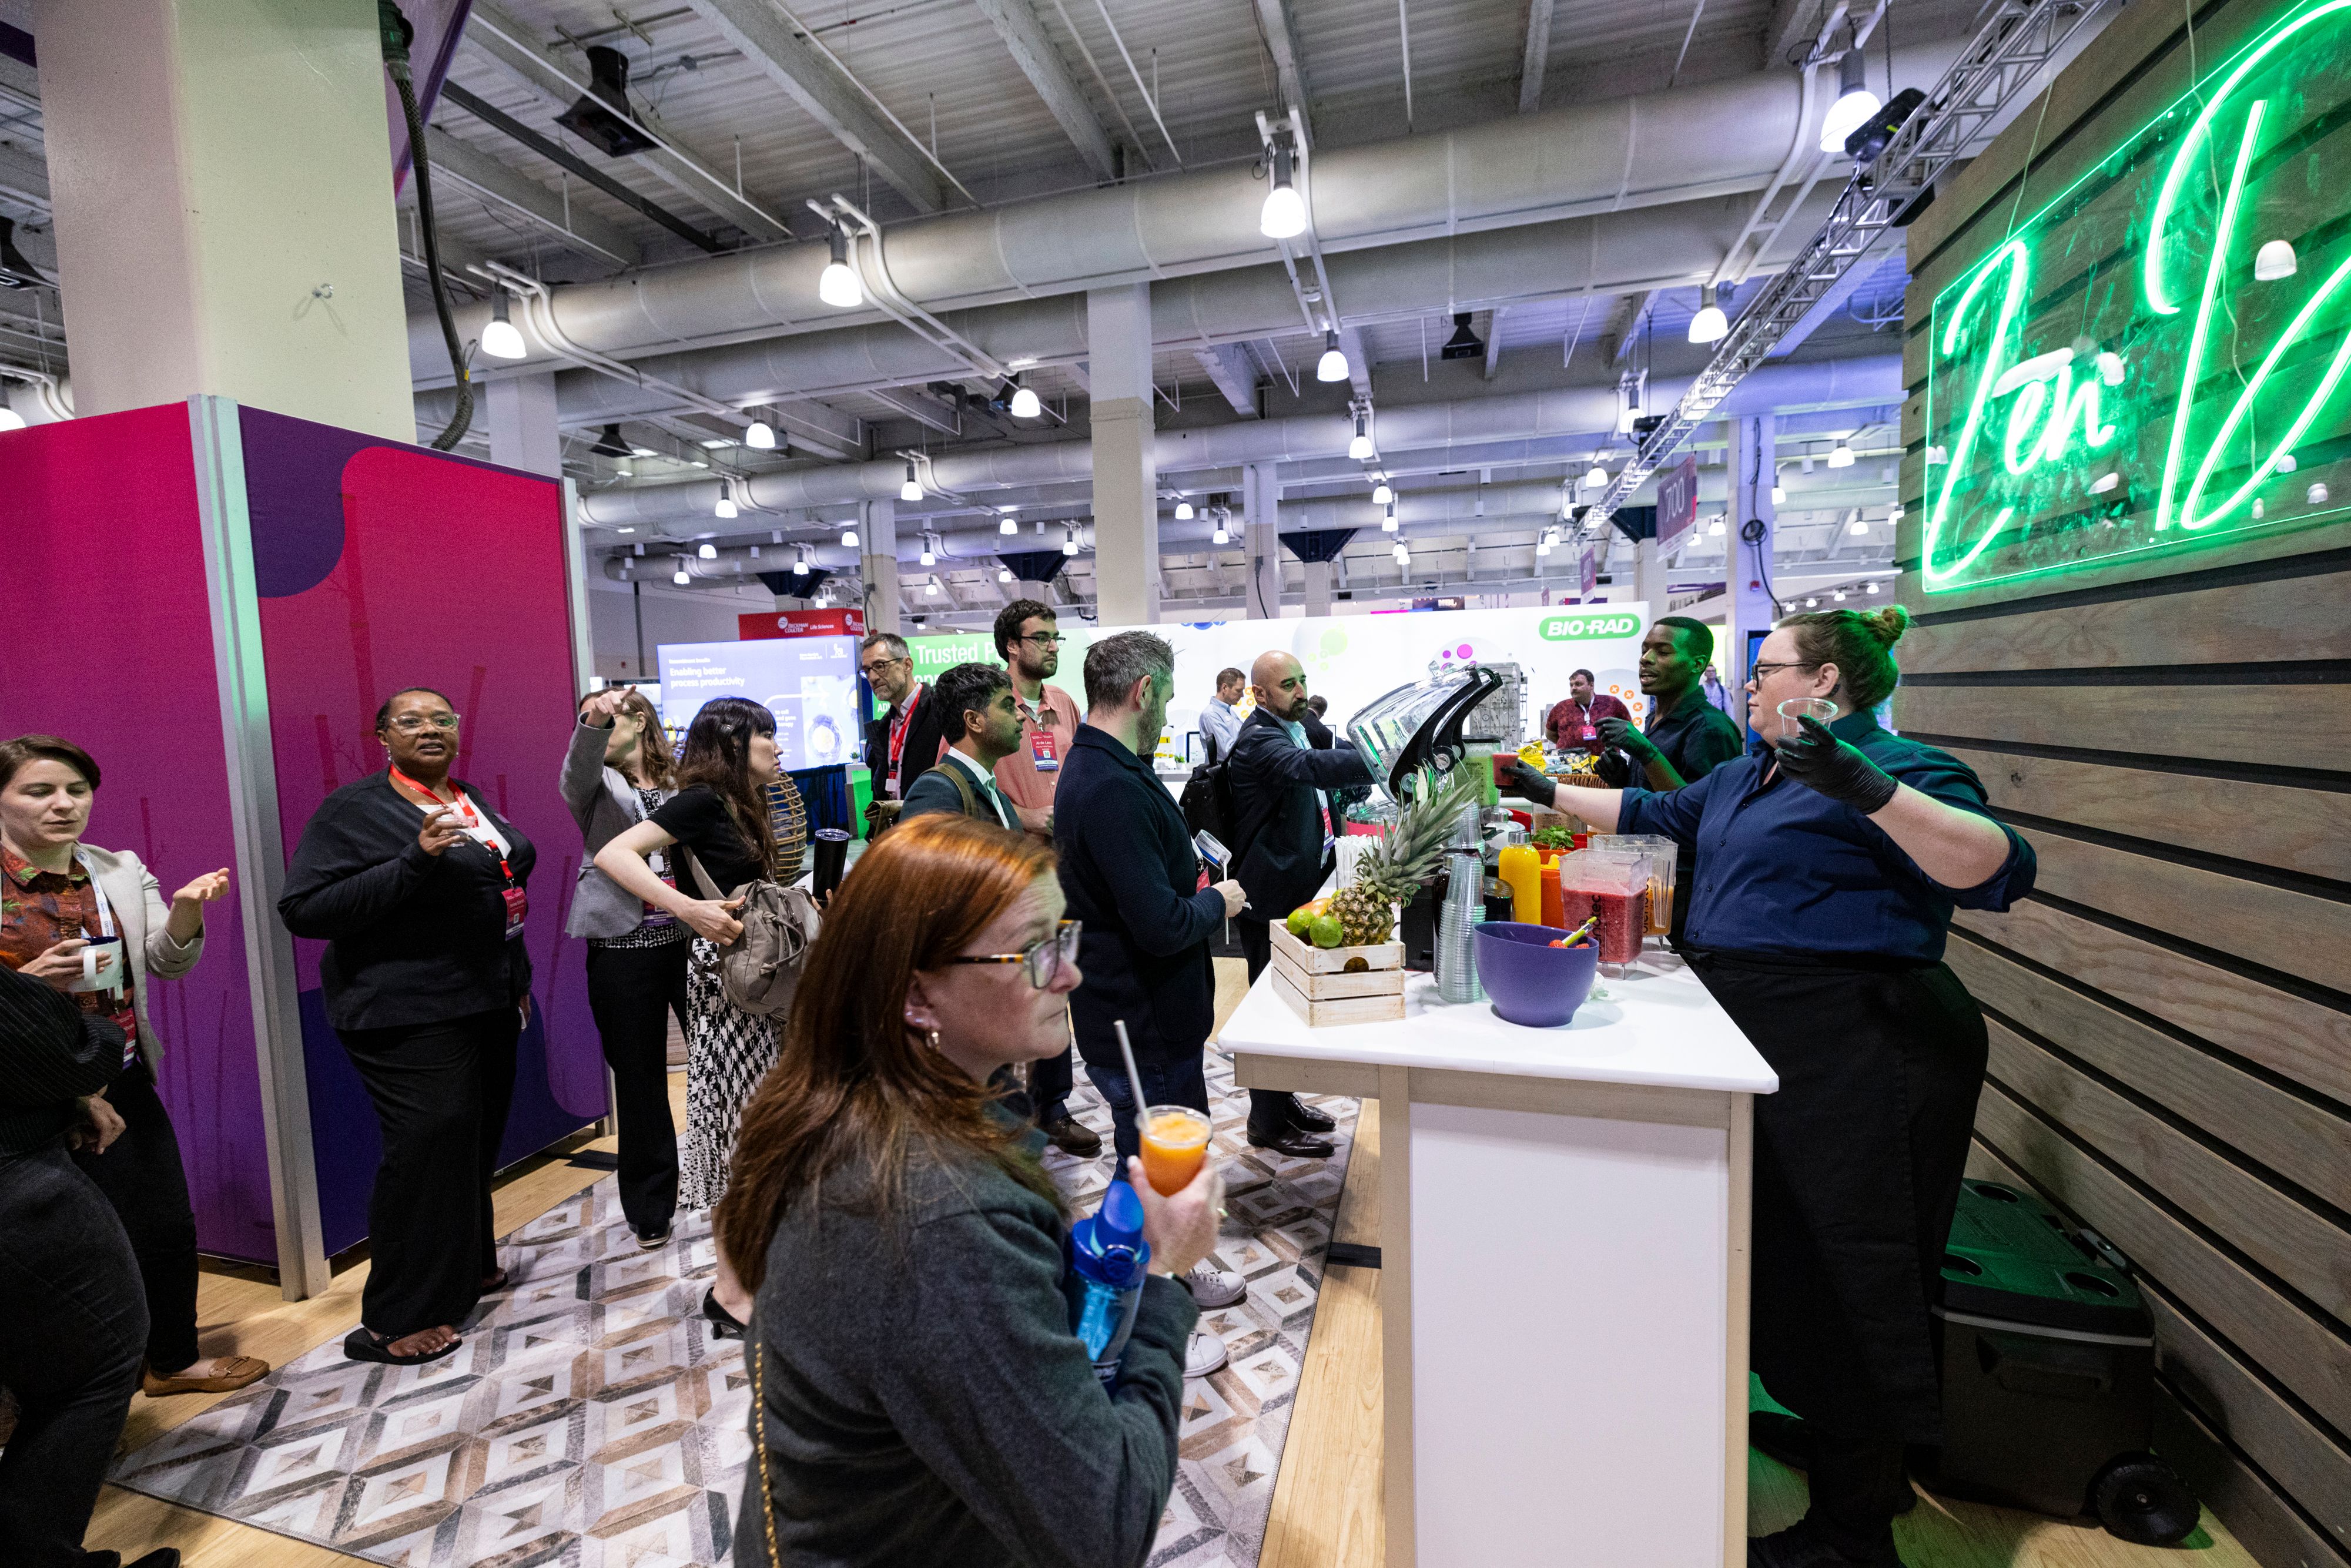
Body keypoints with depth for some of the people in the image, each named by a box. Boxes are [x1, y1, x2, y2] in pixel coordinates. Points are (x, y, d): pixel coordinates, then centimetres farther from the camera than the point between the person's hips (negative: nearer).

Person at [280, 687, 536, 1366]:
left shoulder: (471, 801, 13)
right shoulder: (353, 810, -9)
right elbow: (303, 909, -17)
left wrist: (517, 979, 20)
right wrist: (414, 860, -28)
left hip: (488, 1003, 8)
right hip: (410, 1015, -7)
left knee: (476, 1140, 16)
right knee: (428, 1146, -8)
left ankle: (468, 1269, 33)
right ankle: (397, 1321, 7)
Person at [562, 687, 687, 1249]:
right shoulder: (599, 787, 3)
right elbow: (578, 775, -21)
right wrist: (592, 721, -40)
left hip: (690, 940, 1)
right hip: (623, 949, 0)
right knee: (640, 1079, 10)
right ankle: (650, 1206, 28)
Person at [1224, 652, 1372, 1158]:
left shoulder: (1302, 728, 11)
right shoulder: (1259, 740, -20)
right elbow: (1309, 767, -39)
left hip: (1299, 890, 10)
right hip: (1270, 898, -10)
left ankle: (1281, 1100, 37)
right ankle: (1268, 1123, 17)